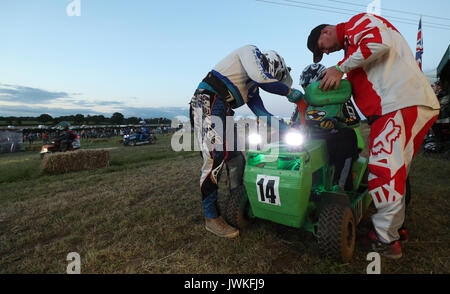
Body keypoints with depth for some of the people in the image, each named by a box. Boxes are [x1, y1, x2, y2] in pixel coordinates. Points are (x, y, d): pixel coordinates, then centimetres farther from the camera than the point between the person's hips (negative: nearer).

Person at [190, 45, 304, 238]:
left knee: (236, 158, 7)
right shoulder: (251, 51, 5)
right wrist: (289, 91, -3)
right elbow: (261, 77, -15)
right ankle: (211, 217, -8)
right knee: (215, 157, -16)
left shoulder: (253, 88, 27)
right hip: (207, 103, -9)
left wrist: (286, 127, 12)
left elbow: (262, 113, 19)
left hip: (224, 112, 10)